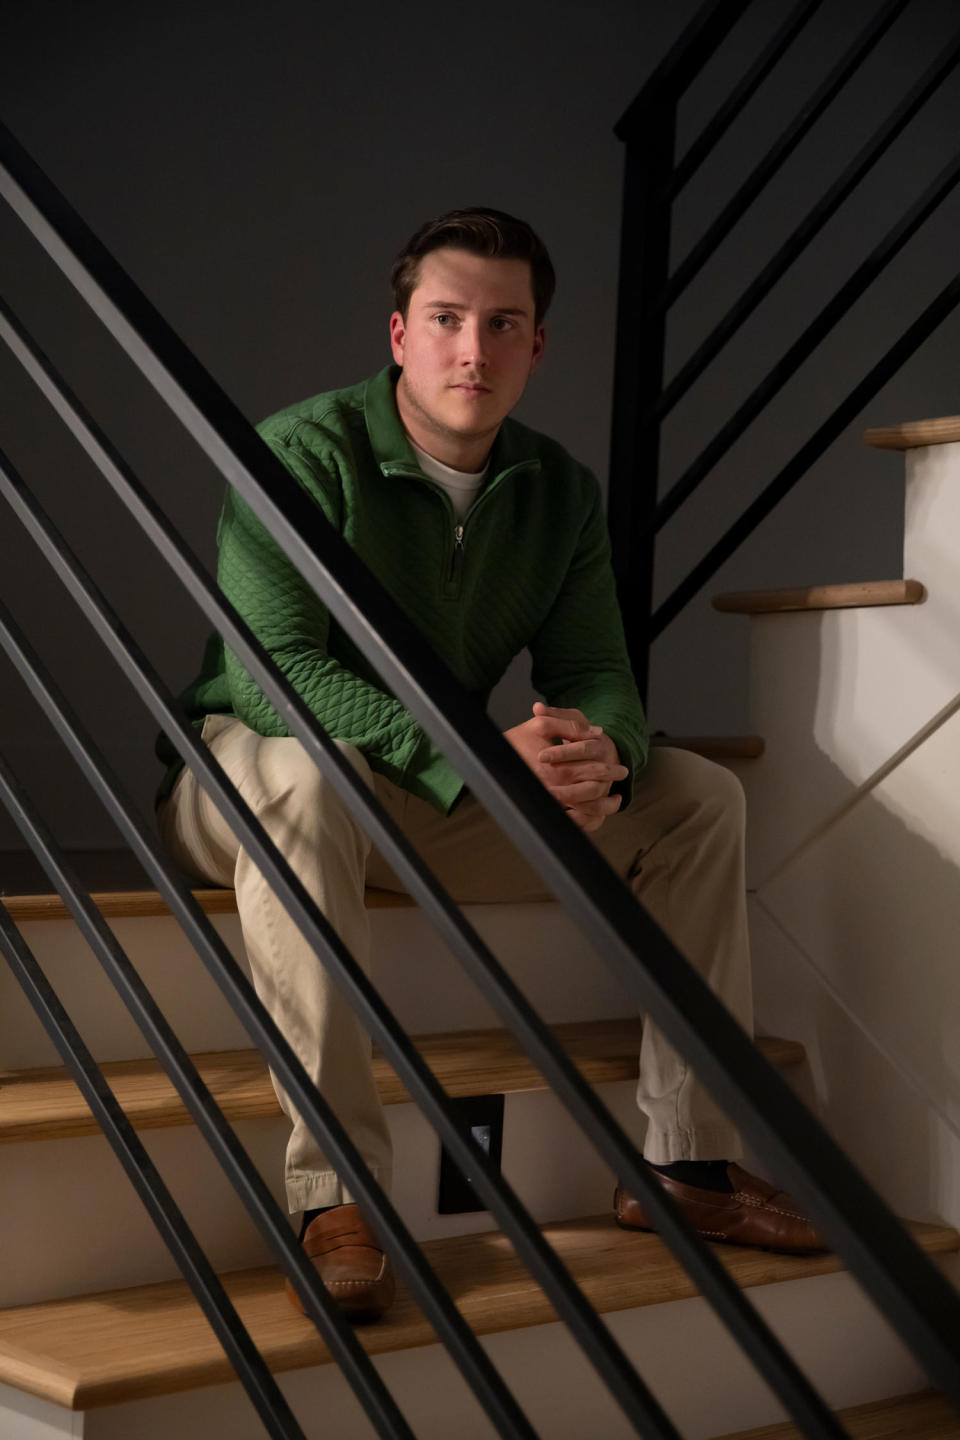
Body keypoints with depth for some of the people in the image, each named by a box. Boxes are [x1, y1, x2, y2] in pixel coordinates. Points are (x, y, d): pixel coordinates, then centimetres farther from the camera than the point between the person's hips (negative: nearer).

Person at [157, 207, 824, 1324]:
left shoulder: (561, 491, 2)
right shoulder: (302, 455, -17)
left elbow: (594, 669, 0)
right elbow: (270, 667, -28)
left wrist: (603, 754, -27)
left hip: (447, 802, 6)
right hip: (239, 770, -6)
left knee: (699, 798, -5)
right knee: (306, 770, -42)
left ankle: (685, 1162, -3)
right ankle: (333, 1189, -37)